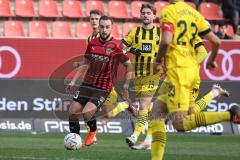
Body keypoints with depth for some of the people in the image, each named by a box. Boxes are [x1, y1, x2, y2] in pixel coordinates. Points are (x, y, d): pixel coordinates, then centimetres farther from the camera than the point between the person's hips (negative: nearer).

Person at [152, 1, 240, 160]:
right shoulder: (194, 13, 15)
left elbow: (166, 41, -19)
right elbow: (216, 41, 16)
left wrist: (158, 60, 0)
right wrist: (212, 60, 36)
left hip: (177, 70, -8)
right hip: (192, 68, 8)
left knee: (180, 124, -11)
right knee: (156, 113, 13)